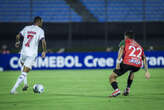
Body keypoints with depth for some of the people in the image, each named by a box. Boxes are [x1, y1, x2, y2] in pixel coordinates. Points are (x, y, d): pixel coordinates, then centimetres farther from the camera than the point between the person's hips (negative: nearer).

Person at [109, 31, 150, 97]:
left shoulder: (125, 42, 21)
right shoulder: (139, 46, 33)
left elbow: (121, 49, 0)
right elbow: (144, 59, 26)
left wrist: (118, 62, -11)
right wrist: (147, 71, 22)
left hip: (127, 63, -4)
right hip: (138, 65, 4)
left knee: (112, 77, 8)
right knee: (132, 71, 41)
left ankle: (116, 90, -19)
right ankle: (127, 89, 30)